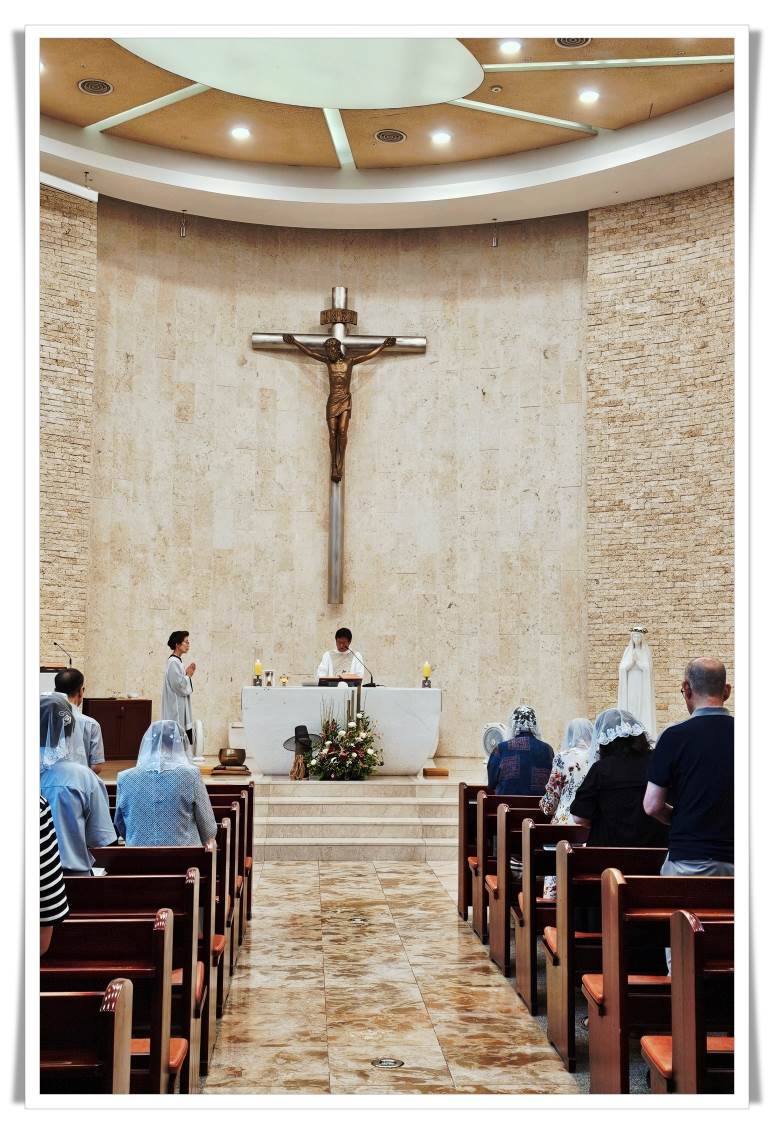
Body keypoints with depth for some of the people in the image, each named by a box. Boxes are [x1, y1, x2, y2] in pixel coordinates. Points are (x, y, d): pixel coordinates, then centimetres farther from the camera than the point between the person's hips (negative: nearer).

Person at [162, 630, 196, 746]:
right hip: (176, 711, -10)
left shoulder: (176, 661, 14)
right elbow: (180, 687, -20)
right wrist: (188, 675, -5)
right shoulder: (173, 663, -16)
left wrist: (187, 674, 8)